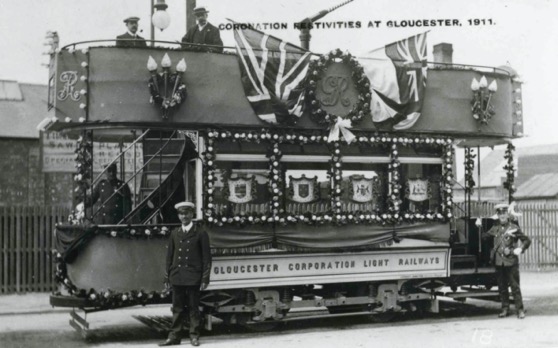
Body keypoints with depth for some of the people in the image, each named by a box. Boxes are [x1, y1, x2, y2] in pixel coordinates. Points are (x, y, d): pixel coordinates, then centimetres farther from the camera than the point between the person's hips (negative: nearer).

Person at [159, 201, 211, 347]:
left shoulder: (200, 232, -1)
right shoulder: (175, 233, 10)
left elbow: (206, 257, -3)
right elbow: (169, 256, 12)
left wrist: (205, 278, -7)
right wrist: (167, 276, 7)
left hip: (193, 277, -3)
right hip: (177, 277, 3)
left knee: (193, 308, 5)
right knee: (177, 308, 7)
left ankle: (194, 336, 14)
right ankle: (174, 336, 13)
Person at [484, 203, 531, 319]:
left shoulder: (514, 228, 0)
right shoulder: (495, 228, 10)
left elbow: (527, 240, 4)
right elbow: (484, 236, 20)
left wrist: (520, 249, -9)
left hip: (511, 262, -4)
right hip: (498, 262, 4)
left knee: (515, 286, -4)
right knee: (502, 287, 8)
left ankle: (520, 310, 2)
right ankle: (505, 309, 17)